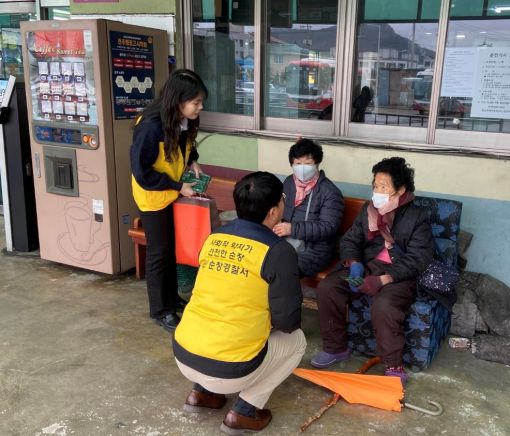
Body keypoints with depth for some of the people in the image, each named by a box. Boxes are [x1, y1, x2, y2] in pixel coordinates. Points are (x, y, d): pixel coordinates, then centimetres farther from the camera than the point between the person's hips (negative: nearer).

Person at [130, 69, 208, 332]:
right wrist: (178, 186, -24)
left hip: (173, 193, 7)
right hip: (152, 196, -7)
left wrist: (192, 162, -6)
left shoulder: (185, 121, -9)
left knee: (171, 248, 18)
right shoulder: (151, 126, -30)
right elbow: (141, 171, -26)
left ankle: (171, 297, 36)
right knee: (158, 253, 4)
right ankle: (159, 310, 19)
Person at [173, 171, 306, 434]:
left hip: (183, 355, 6)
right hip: (228, 371, -6)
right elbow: (287, 322, -8)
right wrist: (268, 317, 15)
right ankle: (244, 411, 11)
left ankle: (202, 391, 23)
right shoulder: (279, 251, -12)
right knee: (296, 340, 18)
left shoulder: (214, 238, 5)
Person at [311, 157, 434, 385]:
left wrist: (383, 280, -26)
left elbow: (416, 260, -15)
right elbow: (349, 241, 9)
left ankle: (394, 365, -14)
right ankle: (336, 348, 2)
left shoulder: (417, 217, -9)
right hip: (366, 266, 5)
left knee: (383, 305, -35)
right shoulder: (368, 210, 7)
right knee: (326, 288, -16)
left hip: (399, 275, -5)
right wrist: (354, 264, -13)